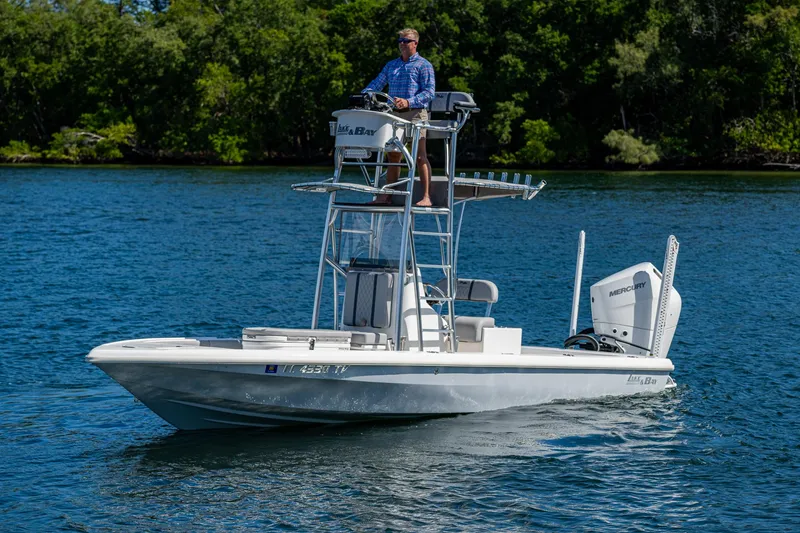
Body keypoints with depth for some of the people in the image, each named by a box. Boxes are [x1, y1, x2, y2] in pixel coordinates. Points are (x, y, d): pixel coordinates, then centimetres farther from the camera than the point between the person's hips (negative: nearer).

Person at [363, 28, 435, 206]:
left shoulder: (423, 65, 0)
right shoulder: (391, 65, 19)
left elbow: (429, 92, -9)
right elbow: (377, 84, 15)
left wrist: (408, 102, -21)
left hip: (415, 114, -6)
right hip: (394, 115, 6)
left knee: (420, 156, -8)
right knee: (393, 156, 8)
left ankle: (426, 197, -10)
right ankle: (386, 195, 11)